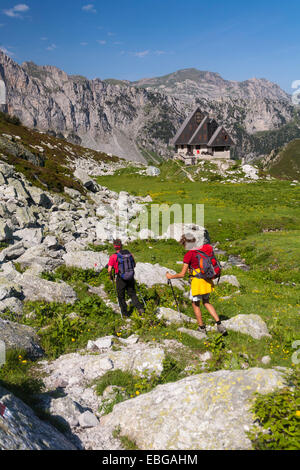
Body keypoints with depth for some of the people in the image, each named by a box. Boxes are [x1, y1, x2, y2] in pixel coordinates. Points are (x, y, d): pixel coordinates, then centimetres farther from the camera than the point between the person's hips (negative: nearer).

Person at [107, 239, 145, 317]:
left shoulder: (114, 256, -14)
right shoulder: (129, 253, 0)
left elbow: (109, 270, -17)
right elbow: (134, 265, 11)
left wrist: (111, 276, 2)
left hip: (121, 279, -4)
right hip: (131, 278, 4)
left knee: (121, 296, 14)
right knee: (132, 294, 18)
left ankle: (124, 313, 22)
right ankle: (140, 308, 1)